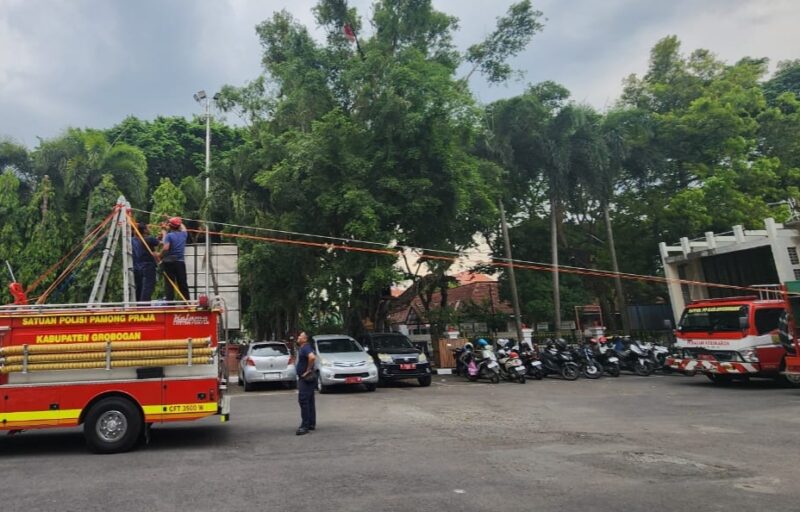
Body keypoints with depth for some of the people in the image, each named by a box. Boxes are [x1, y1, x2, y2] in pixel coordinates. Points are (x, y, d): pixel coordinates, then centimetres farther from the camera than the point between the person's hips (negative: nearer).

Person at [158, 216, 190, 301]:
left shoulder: (169, 235, -7)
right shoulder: (183, 234, 6)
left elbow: (165, 248, -21)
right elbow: (183, 227, 30)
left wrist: (160, 255, -7)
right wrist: (178, 221, 39)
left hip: (169, 262, -3)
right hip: (180, 262, 4)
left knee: (169, 284, -1)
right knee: (182, 284, 9)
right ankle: (187, 302, 9)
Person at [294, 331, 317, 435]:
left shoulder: (306, 348, -16)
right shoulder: (302, 348, 15)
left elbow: (312, 357, -36)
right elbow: (313, 357, 31)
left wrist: (308, 370, -25)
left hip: (306, 379, -11)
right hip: (304, 379, 11)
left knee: (303, 400, -11)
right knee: (309, 401, 14)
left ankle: (305, 426, -11)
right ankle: (312, 424, 21)